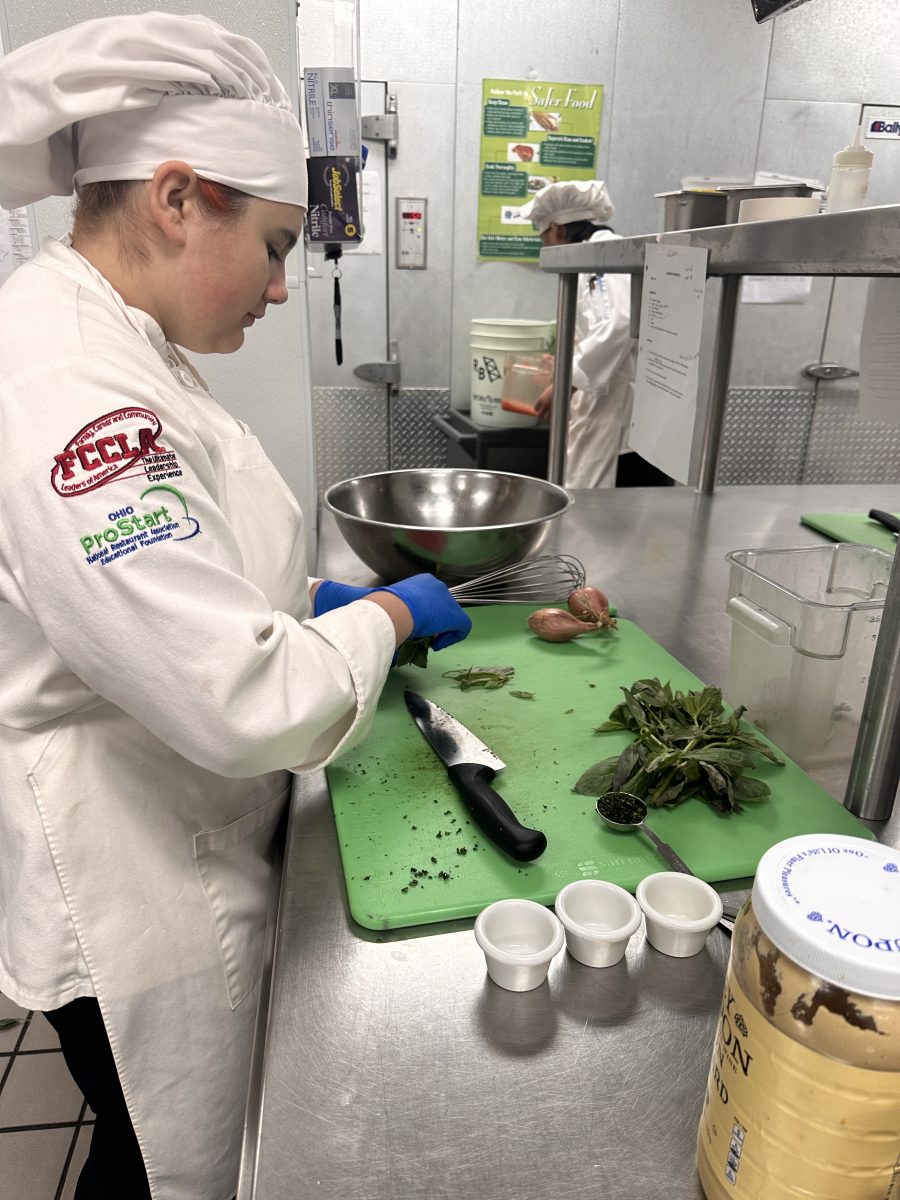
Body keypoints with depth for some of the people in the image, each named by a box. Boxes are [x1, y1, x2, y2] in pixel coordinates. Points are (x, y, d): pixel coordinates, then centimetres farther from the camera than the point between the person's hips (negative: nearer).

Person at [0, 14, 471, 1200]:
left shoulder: (107, 345, 5)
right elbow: (244, 700, -33)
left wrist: (311, 598, 5)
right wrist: (386, 617, -16)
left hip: (178, 842, 9)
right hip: (130, 883, -9)